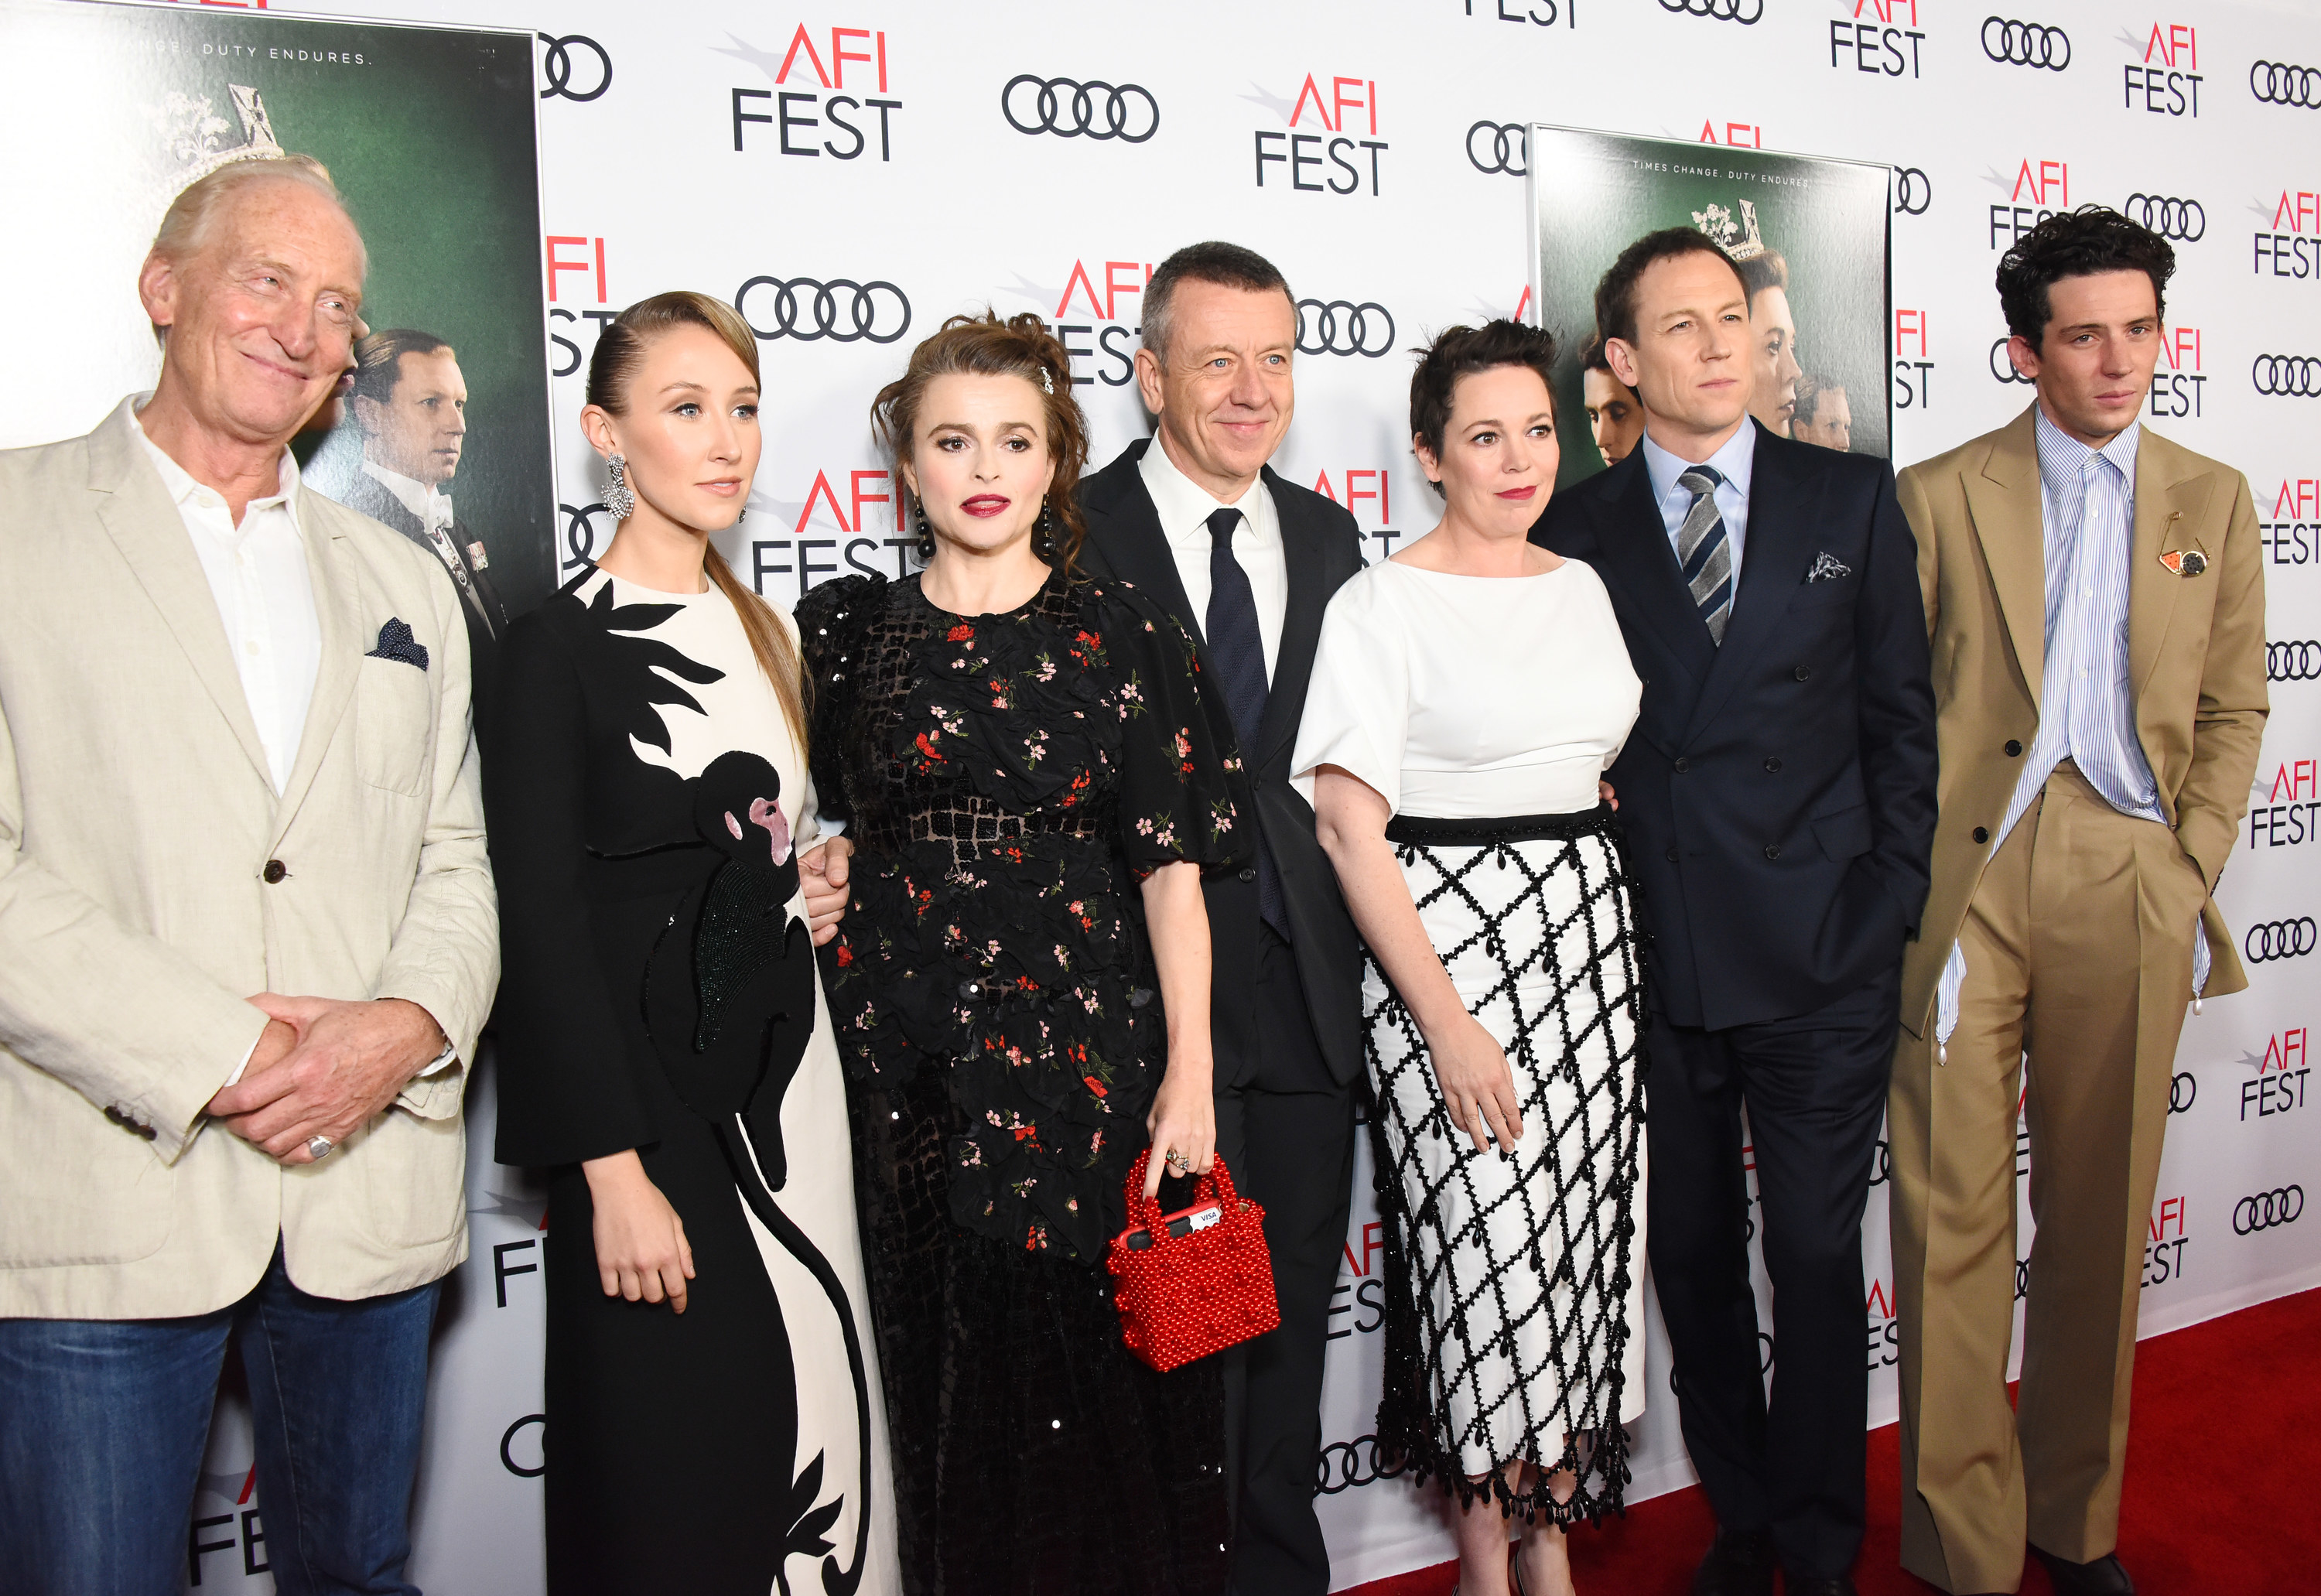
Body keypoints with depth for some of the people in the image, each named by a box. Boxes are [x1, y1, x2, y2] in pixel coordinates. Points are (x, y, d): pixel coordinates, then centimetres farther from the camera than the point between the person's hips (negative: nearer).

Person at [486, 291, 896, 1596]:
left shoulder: (767, 635, 11)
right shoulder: (560, 648, -9)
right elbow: (543, 923, -13)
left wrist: (818, 884, 3)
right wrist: (614, 1171, -16)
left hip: (788, 1071, 6)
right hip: (653, 1086, -6)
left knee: (814, 1415, 10)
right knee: (680, 1449, 2)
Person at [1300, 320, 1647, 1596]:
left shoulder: (1582, 587, 11)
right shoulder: (1383, 604, -7)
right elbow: (1347, 826, -12)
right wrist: (1447, 1021, -17)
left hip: (1585, 932, 6)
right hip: (1443, 938, -6)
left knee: (1582, 1240, 9)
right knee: (1484, 1249, -2)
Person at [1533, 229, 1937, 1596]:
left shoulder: (1854, 499, 6)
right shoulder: (1577, 531, 5)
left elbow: (1903, 715, 5)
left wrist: (1890, 903, -1)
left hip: (1823, 958, -1)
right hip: (1655, 961, 1)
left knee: (1817, 1253, 5)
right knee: (1693, 1256, 12)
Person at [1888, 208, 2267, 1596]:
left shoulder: (2213, 500, 12)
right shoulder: (1939, 497, 4)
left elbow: (2233, 710, 13)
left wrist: (2190, 873, 2)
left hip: (2126, 886, 2)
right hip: (1964, 884, -2)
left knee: (2101, 1213, 10)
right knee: (1954, 1214, 0)